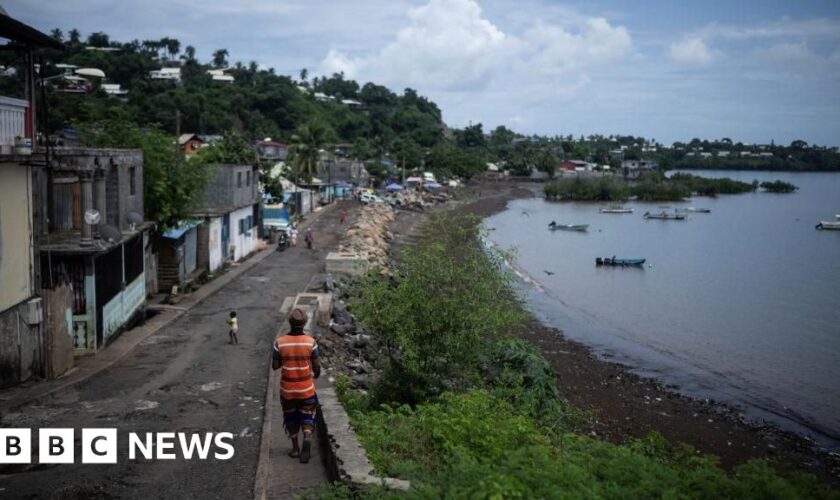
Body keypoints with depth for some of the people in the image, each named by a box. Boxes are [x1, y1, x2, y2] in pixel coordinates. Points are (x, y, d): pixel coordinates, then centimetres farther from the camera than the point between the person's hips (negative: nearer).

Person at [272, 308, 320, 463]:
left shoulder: (280, 342, -11)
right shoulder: (310, 342, -12)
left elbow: (275, 366, -5)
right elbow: (316, 366, -6)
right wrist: (316, 374, 16)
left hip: (287, 389, 1)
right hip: (306, 389, -1)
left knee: (290, 417, 20)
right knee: (307, 417, 11)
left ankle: (295, 448, 27)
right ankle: (307, 438, -16)